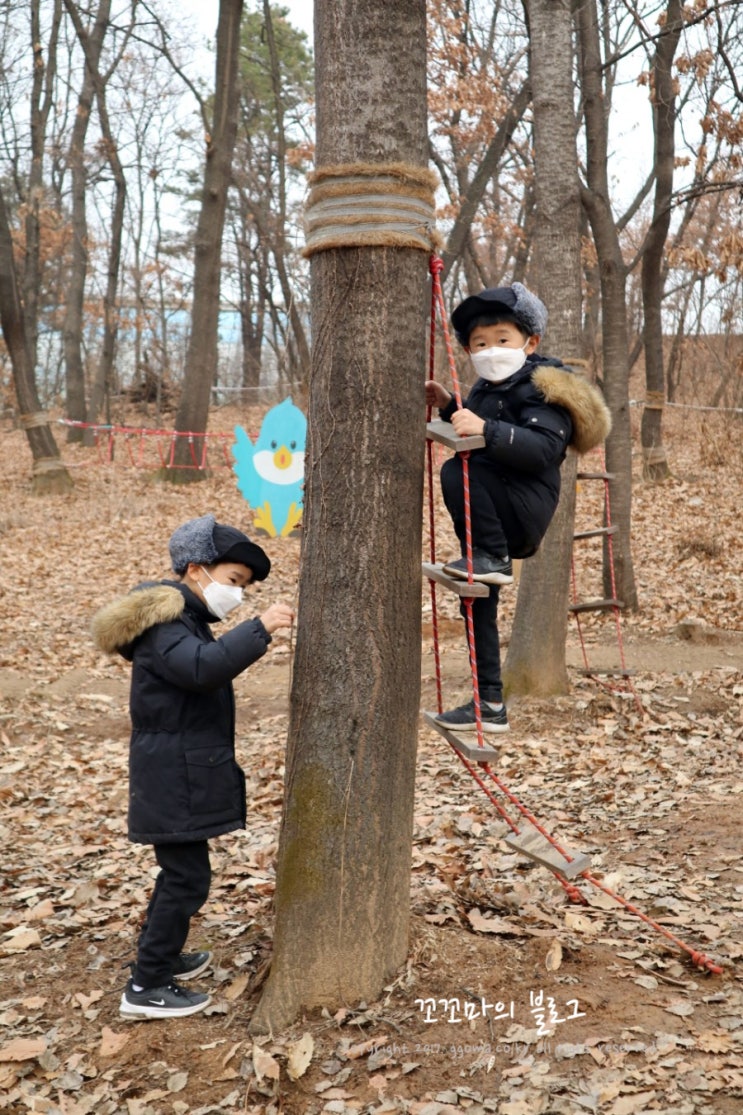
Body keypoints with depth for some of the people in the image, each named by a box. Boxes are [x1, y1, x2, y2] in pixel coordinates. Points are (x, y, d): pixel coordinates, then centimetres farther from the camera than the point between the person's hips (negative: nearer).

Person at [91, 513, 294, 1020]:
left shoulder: (185, 620, 14)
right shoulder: (165, 624, -20)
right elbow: (203, 667, -39)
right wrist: (259, 629, -39)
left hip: (184, 774, 11)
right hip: (173, 780, -11)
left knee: (181, 870, 21)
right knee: (188, 876, -5)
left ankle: (162, 957, 37)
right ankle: (146, 987, 4)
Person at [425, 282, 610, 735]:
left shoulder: (542, 387, -10)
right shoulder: (487, 390, 16)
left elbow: (541, 448, -27)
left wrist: (485, 429, -38)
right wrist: (450, 407, 18)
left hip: (524, 510, -9)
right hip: (496, 517, 9)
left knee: (456, 472, -29)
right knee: (477, 604, 10)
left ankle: (494, 559, -16)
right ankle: (489, 704, 17)